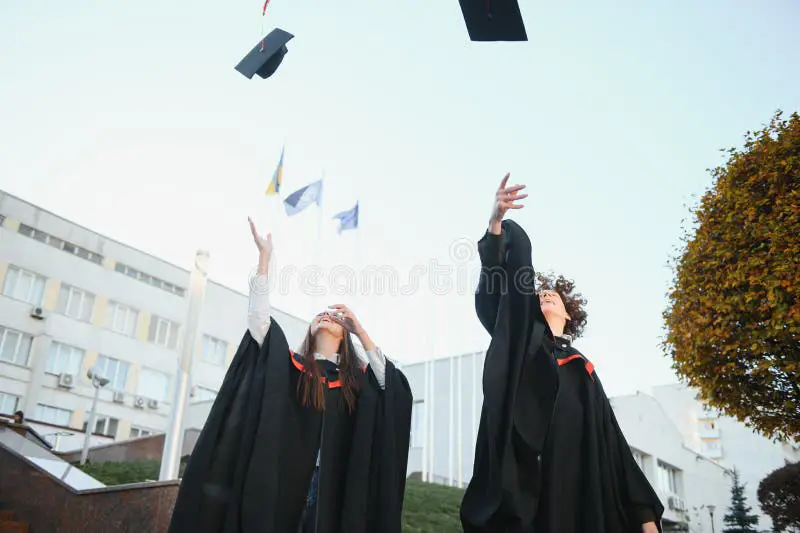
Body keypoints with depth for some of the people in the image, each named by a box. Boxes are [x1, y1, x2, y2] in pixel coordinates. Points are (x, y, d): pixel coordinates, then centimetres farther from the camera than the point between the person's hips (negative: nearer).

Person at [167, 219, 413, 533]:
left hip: (334, 489, 1)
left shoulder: (357, 378, 14)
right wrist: (265, 255, -1)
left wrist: (360, 330, 5)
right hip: (280, 483, -1)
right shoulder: (289, 365, 10)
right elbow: (259, 315, 1)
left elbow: (394, 385, -2)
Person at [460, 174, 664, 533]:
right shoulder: (521, 338, 16)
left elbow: (609, 441, 17)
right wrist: (496, 222, -18)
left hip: (575, 492, 3)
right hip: (521, 483, -3)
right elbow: (501, 281, -2)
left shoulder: (582, 368, 22)